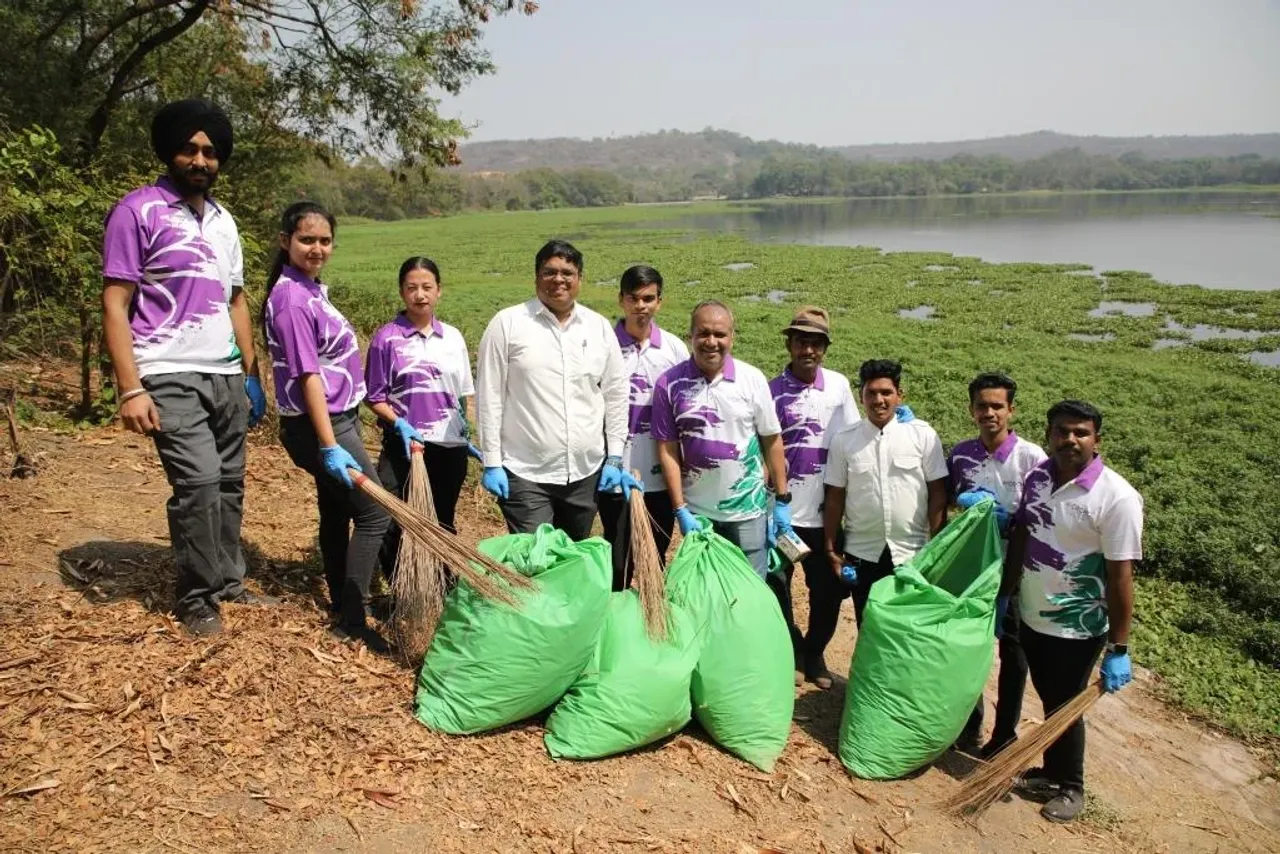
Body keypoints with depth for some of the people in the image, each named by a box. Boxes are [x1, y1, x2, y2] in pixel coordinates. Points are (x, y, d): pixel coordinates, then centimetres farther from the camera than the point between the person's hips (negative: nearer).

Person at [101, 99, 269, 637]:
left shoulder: (224, 221, 15)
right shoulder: (137, 212, -5)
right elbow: (114, 305, -9)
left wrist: (251, 374, 15)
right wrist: (131, 388, -16)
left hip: (226, 375, 7)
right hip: (171, 376, -6)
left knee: (229, 482, 8)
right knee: (199, 482, -12)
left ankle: (228, 582, 20)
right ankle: (195, 600, 3)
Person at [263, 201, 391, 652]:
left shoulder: (312, 288, 10)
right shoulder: (291, 297, -19)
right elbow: (308, 375, -23)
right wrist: (330, 447, -26)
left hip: (337, 418, 9)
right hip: (321, 426, -9)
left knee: (336, 511, 18)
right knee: (375, 514, -7)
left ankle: (342, 600, 32)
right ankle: (352, 620, 0)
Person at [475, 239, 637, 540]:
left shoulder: (599, 327, 7)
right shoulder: (507, 323, -3)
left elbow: (616, 395, 11)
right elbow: (489, 397, -3)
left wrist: (615, 458, 7)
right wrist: (492, 463, -6)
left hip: (586, 472, 4)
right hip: (525, 472, -3)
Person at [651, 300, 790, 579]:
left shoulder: (752, 379, -5)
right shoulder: (669, 384, -7)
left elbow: (772, 441, 1)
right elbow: (667, 451, -5)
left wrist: (782, 499, 1)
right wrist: (680, 510, -7)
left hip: (748, 509, 0)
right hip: (695, 512, 0)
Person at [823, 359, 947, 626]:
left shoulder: (923, 435, -6)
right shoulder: (844, 441, -3)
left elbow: (938, 494, -3)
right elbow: (835, 497, 2)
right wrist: (831, 549, 3)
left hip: (913, 553, -1)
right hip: (861, 554, 1)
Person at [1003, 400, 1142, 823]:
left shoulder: (1116, 497, -20)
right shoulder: (1037, 477, -2)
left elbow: (1120, 576, -19)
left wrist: (1118, 650, -17)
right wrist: (1003, 596, 13)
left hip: (1077, 628, -5)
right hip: (1032, 617, 5)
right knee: (1049, 702, 20)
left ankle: (1070, 787, 33)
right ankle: (1051, 772, 41)